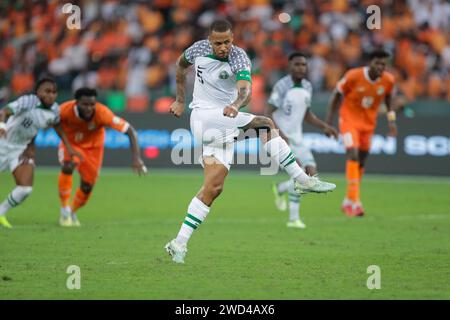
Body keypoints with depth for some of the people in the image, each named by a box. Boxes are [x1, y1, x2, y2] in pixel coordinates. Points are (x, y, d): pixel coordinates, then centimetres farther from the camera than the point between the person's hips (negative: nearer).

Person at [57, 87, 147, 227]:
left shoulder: (102, 113, -36)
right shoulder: (65, 110, -35)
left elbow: (130, 131, -34)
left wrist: (136, 158, -43)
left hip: (93, 146, 1)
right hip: (70, 143, -1)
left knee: (87, 187, 2)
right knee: (68, 166, -31)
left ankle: (72, 213, 35)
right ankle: (65, 211, -14)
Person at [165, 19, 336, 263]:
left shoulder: (239, 58, -12)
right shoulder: (199, 49, -4)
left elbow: (245, 90, -32)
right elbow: (181, 64, 21)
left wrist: (236, 105, -54)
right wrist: (180, 99, 23)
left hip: (226, 118, 2)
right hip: (204, 116, -2)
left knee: (213, 187, 0)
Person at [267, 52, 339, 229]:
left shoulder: (307, 87, 7)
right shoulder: (282, 86, -14)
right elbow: (269, 114, -16)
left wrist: (325, 126, 6)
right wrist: (280, 135, -28)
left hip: (297, 139, 7)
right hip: (281, 138, -7)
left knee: (312, 175, -1)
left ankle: (280, 189, 21)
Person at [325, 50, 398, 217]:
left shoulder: (388, 80, -10)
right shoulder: (353, 76, -20)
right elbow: (337, 95, -6)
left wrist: (391, 120, 3)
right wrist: (329, 121, -4)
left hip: (369, 123, 5)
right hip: (349, 120, -5)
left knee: (361, 162, 10)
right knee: (353, 155, -22)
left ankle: (348, 202, 26)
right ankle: (354, 201, -23)